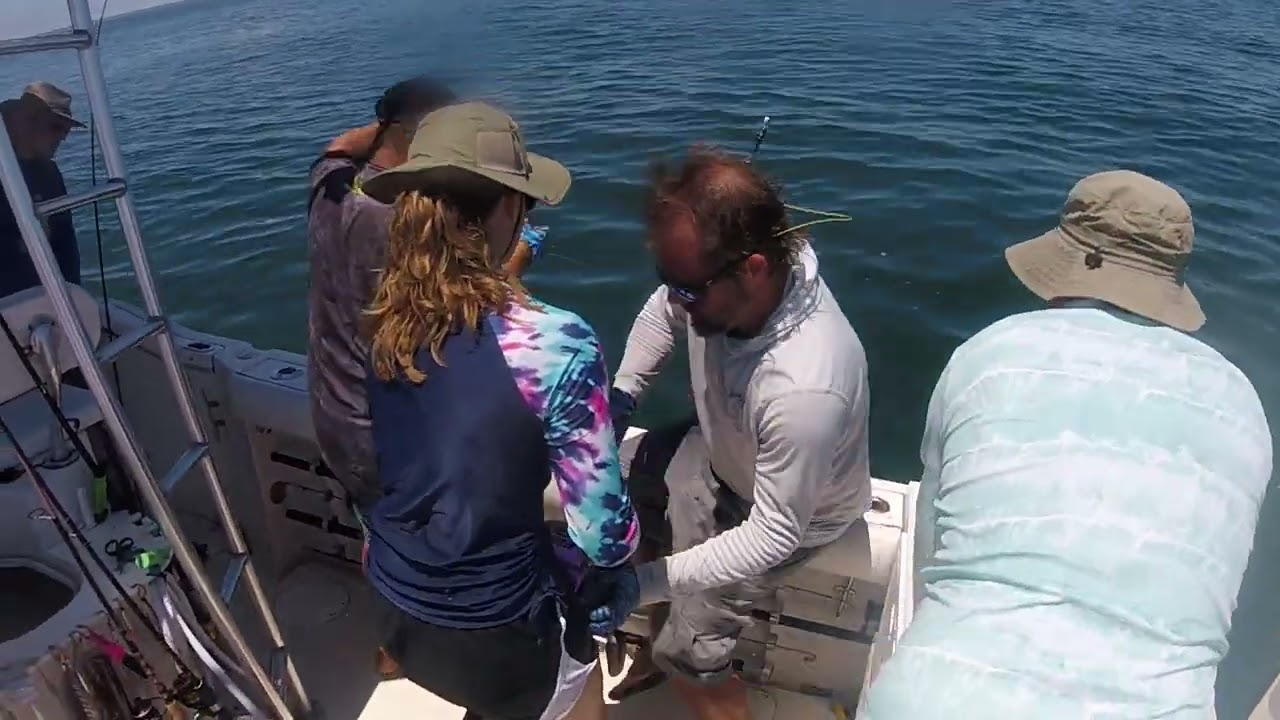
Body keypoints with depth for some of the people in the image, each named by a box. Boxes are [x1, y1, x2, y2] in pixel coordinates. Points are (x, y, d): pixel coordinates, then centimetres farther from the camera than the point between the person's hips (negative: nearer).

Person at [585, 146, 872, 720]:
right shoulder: (718, 274, -26)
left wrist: (649, 582, -36)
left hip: (789, 515, -6)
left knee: (688, 656, -1)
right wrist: (623, 394, -8)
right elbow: (663, 311, 0)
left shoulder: (804, 389, -45)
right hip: (720, 456, 7)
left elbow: (773, 535, -33)